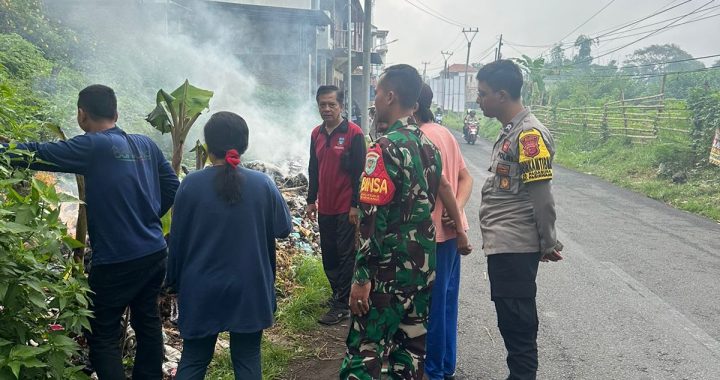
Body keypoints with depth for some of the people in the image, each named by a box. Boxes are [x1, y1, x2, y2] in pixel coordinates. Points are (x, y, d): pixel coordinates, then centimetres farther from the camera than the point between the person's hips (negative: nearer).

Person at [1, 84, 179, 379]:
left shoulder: (93, 146, -13)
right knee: (147, 322, 19)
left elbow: (38, 154, -13)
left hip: (117, 260, -7)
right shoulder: (146, 144, 6)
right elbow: (172, 186, 11)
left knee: (103, 336, 6)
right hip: (155, 253, 7)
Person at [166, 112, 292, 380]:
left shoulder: (190, 184, -10)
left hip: (201, 289, 0)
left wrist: (174, 283, 11)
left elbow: (177, 239, -2)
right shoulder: (263, 184, -9)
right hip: (250, 288, 0)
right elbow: (284, 229, 2)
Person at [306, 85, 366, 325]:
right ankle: (338, 293, 31)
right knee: (328, 254, 15)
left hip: (346, 208, -6)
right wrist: (311, 201, 14)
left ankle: (342, 306, 8)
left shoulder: (353, 133, -11)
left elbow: (359, 172, -12)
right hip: (325, 208, 7)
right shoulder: (316, 134, 9)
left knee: (346, 256, 1)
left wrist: (356, 205, -14)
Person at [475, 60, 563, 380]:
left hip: (515, 248, -9)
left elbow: (542, 196, -16)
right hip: (503, 245, 9)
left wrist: (548, 244, -11)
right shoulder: (510, 131, 14)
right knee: (512, 321, 18)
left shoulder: (529, 134, -16)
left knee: (518, 324, 0)